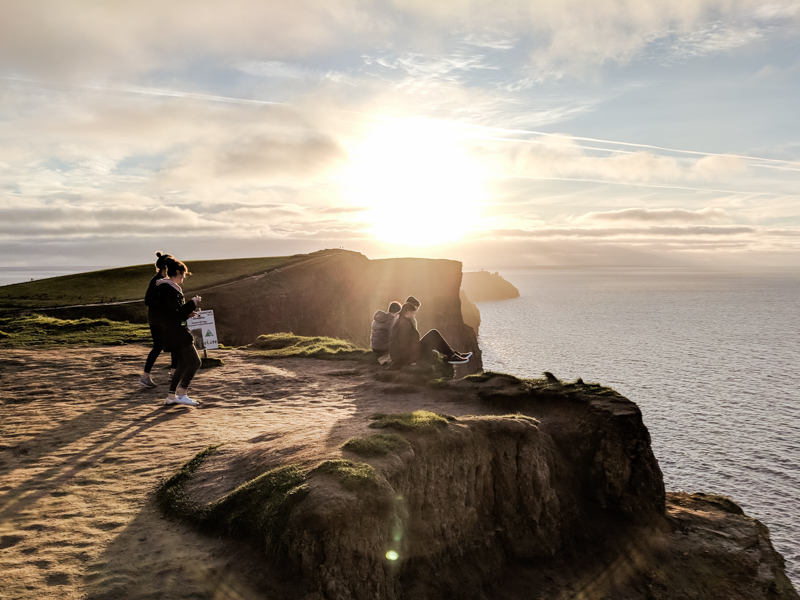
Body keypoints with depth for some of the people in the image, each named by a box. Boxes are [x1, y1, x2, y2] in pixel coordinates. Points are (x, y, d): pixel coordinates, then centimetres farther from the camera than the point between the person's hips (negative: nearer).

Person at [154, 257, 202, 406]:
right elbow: (177, 313, -21)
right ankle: (181, 394, -4)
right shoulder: (170, 290, -17)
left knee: (182, 364, 16)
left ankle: (171, 396, 19)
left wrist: (188, 313, 14)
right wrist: (193, 303, -11)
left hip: (171, 333, 10)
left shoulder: (165, 288, 16)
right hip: (176, 333, -10)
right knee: (194, 362, -5)